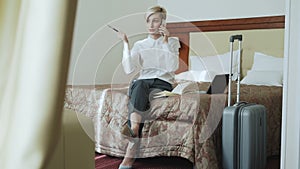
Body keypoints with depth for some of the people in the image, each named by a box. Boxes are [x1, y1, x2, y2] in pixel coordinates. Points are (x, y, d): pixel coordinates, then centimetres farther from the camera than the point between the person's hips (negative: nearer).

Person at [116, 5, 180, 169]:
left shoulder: (173, 41, 13)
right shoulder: (139, 45, 17)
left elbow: (172, 67, -5)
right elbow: (128, 69, 1)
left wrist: (165, 42, -8)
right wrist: (125, 43, -2)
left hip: (163, 83, -2)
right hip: (143, 81, 2)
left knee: (143, 99, -35)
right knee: (139, 85, -37)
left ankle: (129, 154, -42)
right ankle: (134, 128, -56)